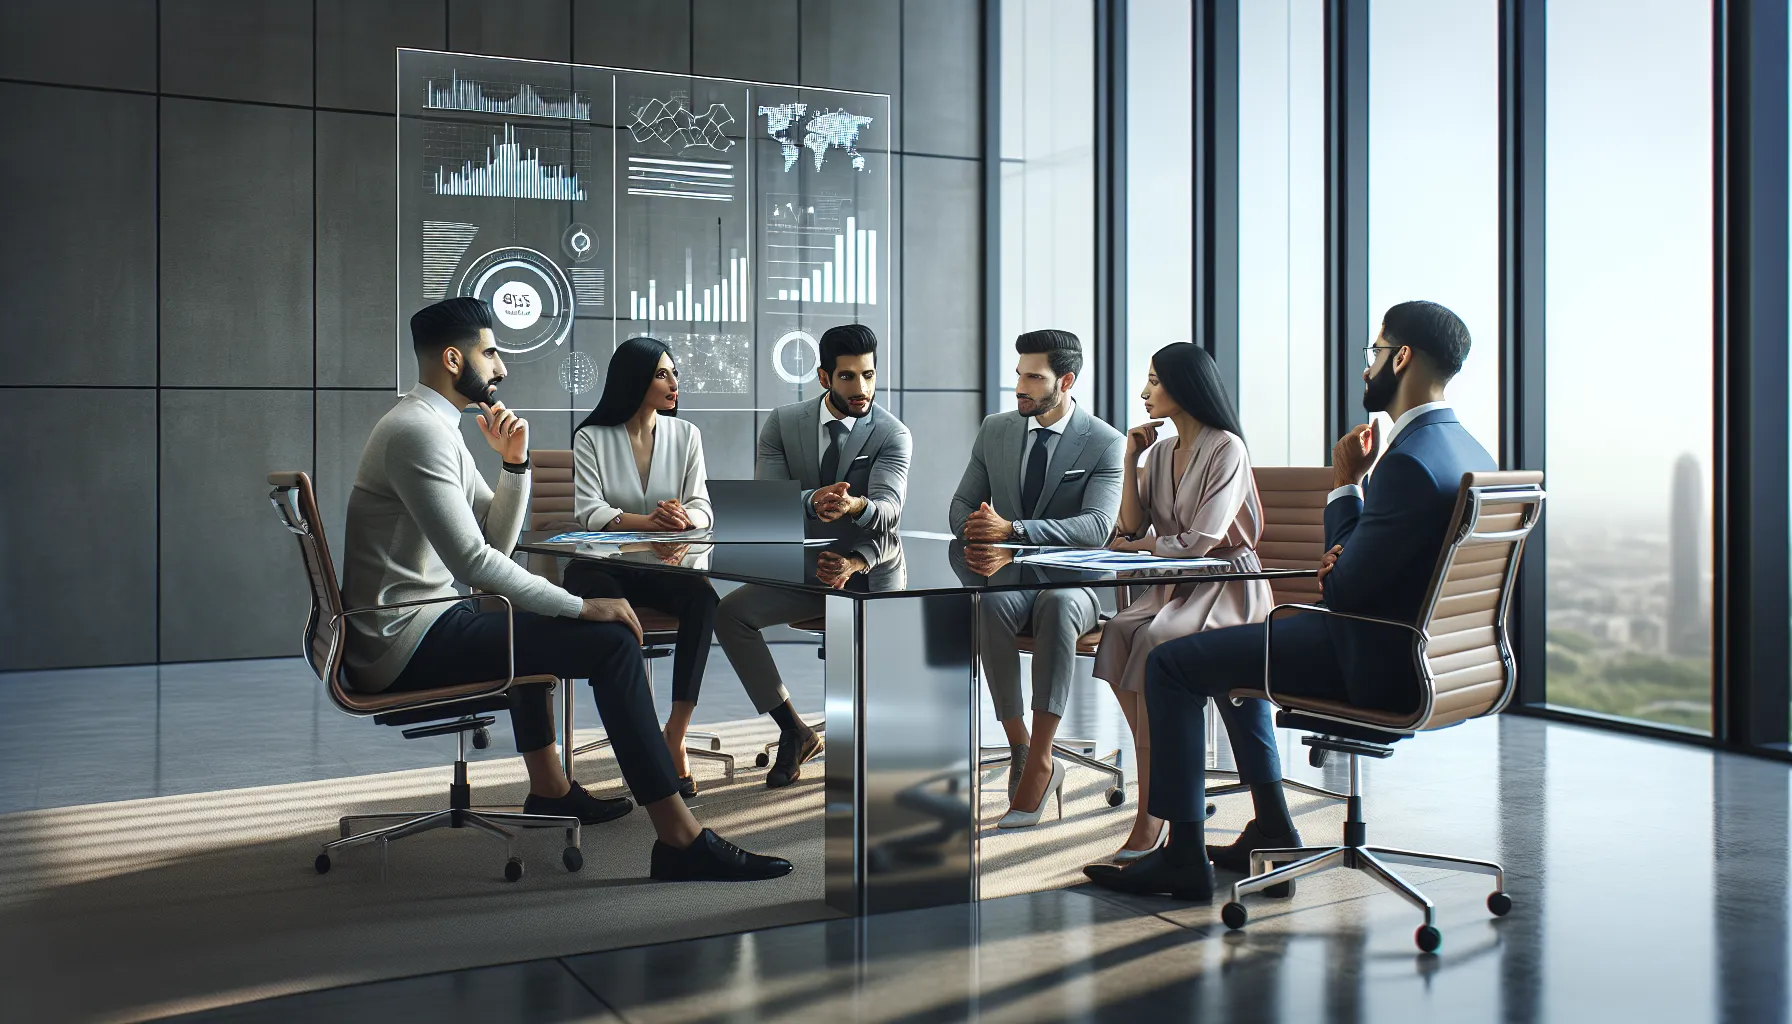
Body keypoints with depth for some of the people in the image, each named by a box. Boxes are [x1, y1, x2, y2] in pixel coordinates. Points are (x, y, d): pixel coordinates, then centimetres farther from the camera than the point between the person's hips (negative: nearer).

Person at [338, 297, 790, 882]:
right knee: (611, 642, -17)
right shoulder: (418, 431, -17)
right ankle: (679, 839, -17)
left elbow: (497, 542, 15)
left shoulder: (435, 426, 16)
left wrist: (514, 462, 1)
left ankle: (548, 790, 36)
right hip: (406, 646, -11)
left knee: (528, 621, 36)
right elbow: (472, 559, -25)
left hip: (410, 628, 11)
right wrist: (581, 606, -21)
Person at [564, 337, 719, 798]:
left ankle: (675, 734, -31)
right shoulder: (591, 438, 3)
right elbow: (589, 510, -8)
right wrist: (646, 522, -27)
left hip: (666, 567, 2)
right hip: (606, 564, -1)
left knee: (703, 599, -33)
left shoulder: (686, 435, 10)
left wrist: (683, 517, -23)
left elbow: (703, 508, 4)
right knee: (606, 604, -38)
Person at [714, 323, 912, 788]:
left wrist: (854, 505, -45)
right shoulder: (784, 422, 2)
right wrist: (812, 501, -30)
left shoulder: (893, 434, -5)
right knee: (729, 613, -18)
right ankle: (793, 729, -5)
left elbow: (888, 511, -20)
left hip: (870, 567, -3)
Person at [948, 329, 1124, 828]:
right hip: (1008, 576, 3)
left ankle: (1038, 760, -35)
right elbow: (961, 505, 12)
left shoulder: (1104, 442, -4)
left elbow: (1096, 528, -18)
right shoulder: (994, 430, 9)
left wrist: (1012, 530, -31)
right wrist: (979, 533, -15)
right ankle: (1020, 748, -25)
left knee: (1057, 605, -39)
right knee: (989, 606, -35)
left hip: (1073, 582, -2)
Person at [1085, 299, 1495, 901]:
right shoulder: (1471, 453, 8)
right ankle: (1271, 831, 28)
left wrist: (1345, 486, -11)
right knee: (1229, 654, 27)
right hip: (1417, 650, 11)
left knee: (1171, 663, -5)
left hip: (1378, 665, -10)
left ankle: (1184, 856, 2)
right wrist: (1347, 553, 0)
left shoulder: (1410, 461, -25)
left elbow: (1347, 590, -21)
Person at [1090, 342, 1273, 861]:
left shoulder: (1226, 449, -9)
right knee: (1118, 633, -25)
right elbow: (1133, 526, 8)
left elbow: (1200, 541, -16)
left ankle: (1151, 815, -30)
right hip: (1175, 584, 7)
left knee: (1155, 641, -33)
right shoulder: (1161, 451, 15)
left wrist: (1139, 544, -1)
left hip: (1228, 587, -7)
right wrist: (1131, 459, 3)